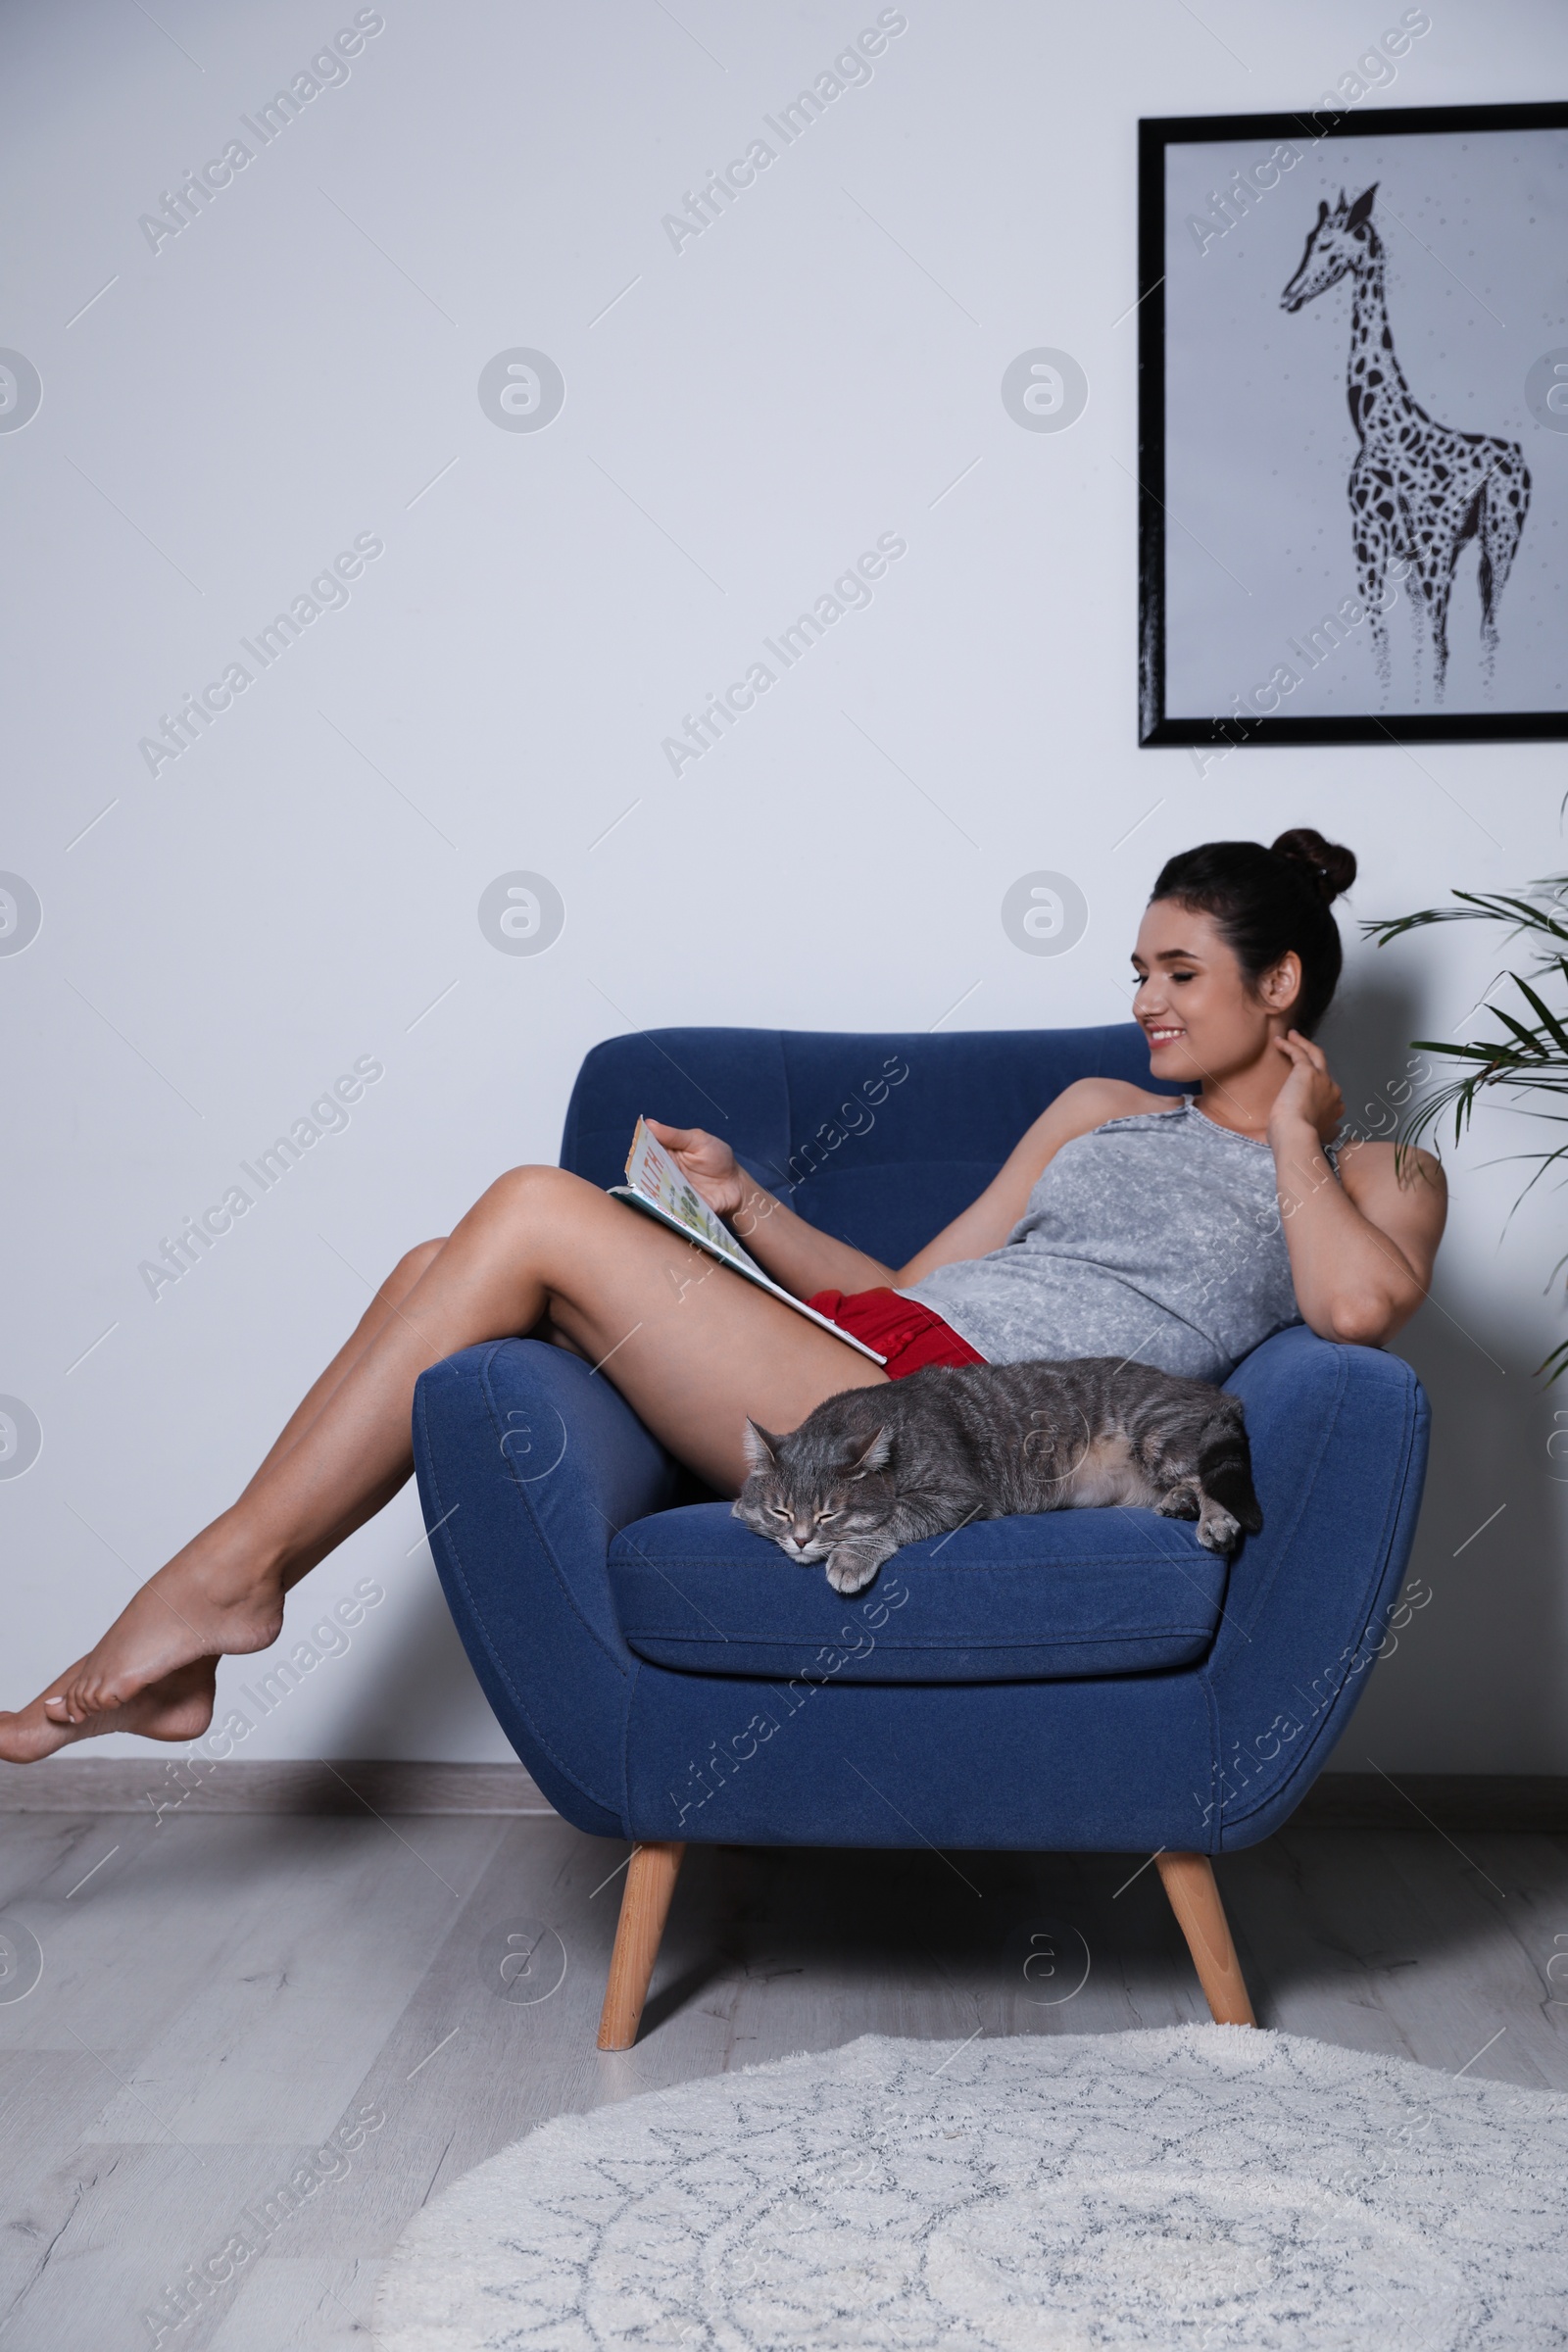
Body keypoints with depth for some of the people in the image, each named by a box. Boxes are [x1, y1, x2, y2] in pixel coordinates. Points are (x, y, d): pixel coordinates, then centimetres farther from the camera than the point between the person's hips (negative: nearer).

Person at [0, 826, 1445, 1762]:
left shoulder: (1377, 1178, 12)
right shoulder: (1101, 1109, 29)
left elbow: (1358, 1305, -14)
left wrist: (1293, 1134, 0)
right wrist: (741, 1201, 12)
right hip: (869, 1350, 7)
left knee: (538, 1212, -19)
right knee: (447, 1275, -8)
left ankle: (227, 1575, -9)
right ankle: (180, 1647, -3)